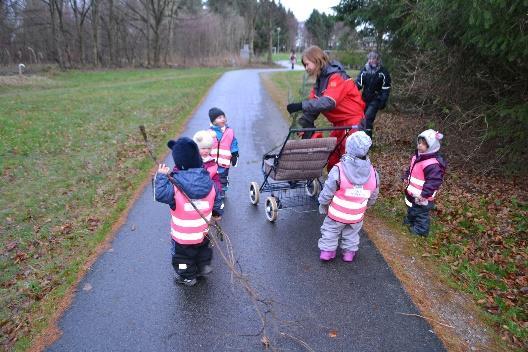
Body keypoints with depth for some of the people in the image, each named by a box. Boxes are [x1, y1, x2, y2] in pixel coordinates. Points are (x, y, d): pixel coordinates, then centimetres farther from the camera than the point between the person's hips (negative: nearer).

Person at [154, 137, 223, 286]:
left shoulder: (175, 184, -29)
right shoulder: (207, 180, -13)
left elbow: (160, 194, -22)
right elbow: (216, 199, -1)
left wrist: (161, 176, -13)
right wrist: (217, 213, 17)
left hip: (183, 236, -4)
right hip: (203, 231, 4)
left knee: (184, 256, 22)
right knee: (203, 249, 32)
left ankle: (188, 277, 41)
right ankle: (203, 267, 51)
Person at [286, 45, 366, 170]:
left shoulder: (336, 77, -18)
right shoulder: (321, 79, 9)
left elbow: (328, 102, -33)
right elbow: (314, 104, 0)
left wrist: (301, 106, -38)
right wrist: (302, 125, -13)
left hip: (352, 123, -8)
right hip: (339, 123, 8)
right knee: (332, 160, 10)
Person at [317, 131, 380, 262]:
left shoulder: (338, 170, -28)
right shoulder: (373, 173, -15)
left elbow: (327, 193, -19)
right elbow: (373, 197, 0)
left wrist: (323, 205, -1)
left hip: (336, 214, -2)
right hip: (357, 216, 3)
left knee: (330, 232, 22)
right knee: (352, 235, 27)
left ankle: (326, 252, 32)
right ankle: (349, 252, 41)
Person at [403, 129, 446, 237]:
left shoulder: (433, 164, -30)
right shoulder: (417, 156, 0)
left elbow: (434, 181, -30)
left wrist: (425, 194, -30)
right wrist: (406, 177, 12)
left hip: (421, 196, -9)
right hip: (412, 191, 9)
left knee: (421, 212, 10)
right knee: (411, 208, 30)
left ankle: (421, 229, 30)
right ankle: (410, 220, 53)